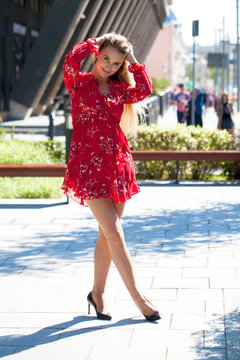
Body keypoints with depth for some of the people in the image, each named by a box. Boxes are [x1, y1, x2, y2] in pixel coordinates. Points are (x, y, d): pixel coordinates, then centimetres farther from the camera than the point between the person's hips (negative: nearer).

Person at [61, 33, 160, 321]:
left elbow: (144, 90, -3)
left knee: (107, 234, 9)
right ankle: (138, 298, -2)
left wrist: (134, 64, 5)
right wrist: (94, 44, -3)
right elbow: (71, 60, -19)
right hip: (89, 165, -5)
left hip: (117, 165, 6)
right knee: (114, 234, -7)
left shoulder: (119, 89, 14)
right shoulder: (79, 82, 0)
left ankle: (97, 292, 24)